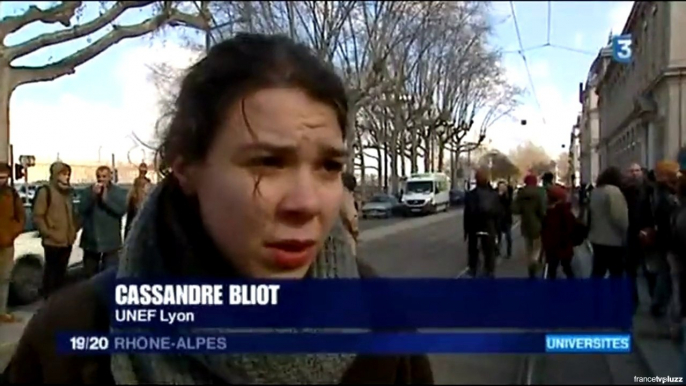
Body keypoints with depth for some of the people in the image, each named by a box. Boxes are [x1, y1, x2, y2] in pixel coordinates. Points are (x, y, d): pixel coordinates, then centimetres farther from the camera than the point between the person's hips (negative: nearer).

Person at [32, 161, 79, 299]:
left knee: (61, 271, 15)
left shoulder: (68, 191, 16)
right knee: (51, 270, -1)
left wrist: (75, 229, 10)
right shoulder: (45, 191, -7)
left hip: (67, 240, 7)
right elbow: (37, 216, -12)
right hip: (53, 241, -7)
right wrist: (48, 233, -15)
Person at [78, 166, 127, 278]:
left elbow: (122, 210, -12)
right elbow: (81, 210, -6)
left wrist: (106, 199, -17)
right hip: (91, 240, 3)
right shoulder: (87, 191, 6)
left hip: (110, 241, -3)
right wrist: (93, 195, -17)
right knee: (89, 275, 13)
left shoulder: (119, 192, 1)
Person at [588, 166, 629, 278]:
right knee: (616, 272, 1)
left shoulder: (595, 191, 12)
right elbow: (619, 216, -20)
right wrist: (625, 232, -7)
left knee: (597, 271, 12)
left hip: (597, 238, 8)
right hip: (612, 240, -8)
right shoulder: (614, 191, -15)